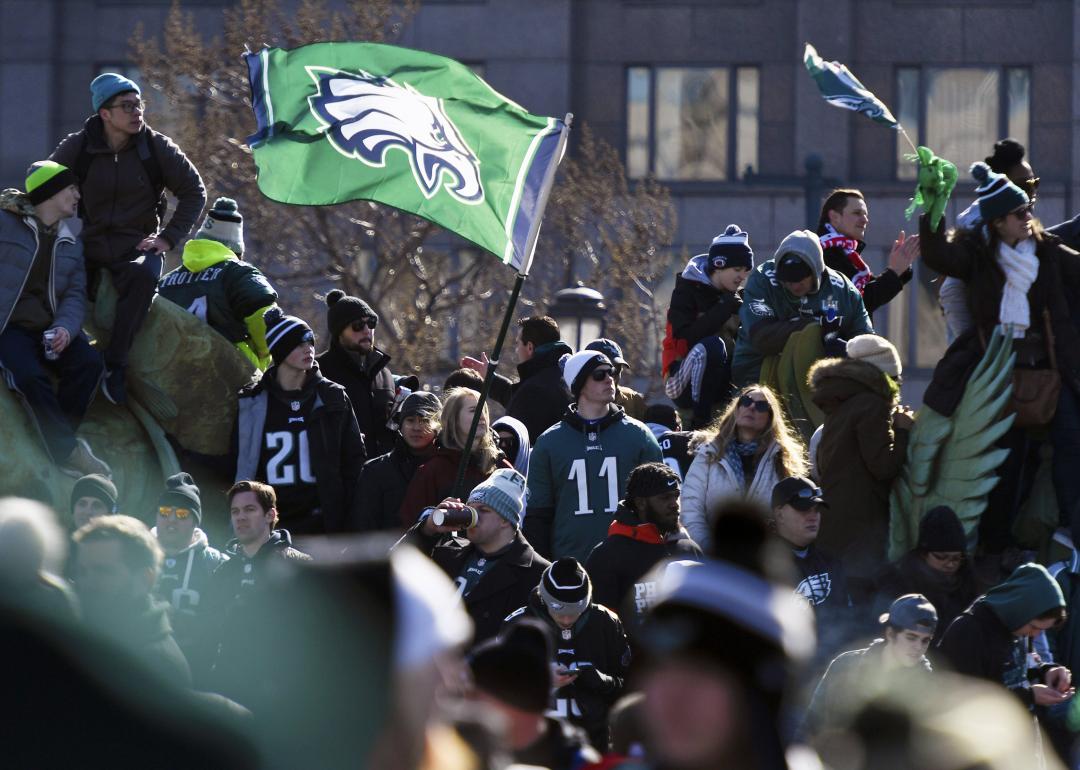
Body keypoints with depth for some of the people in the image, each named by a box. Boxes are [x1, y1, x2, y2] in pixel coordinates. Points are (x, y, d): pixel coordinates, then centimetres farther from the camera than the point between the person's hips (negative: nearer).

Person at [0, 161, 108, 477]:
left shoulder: (71, 240, 13)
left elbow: (76, 294, 4)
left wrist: (65, 328, -18)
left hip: (52, 328, 5)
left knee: (89, 362, -25)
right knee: (32, 376, -33)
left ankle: (59, 442, -17)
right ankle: (68, 452, -27)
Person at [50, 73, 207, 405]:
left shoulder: (157, 147, -1)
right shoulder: (77, 147, 0)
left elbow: (194, 192, 7)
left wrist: (168, 237, -3)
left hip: (136, 249, -1)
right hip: (87, 250, 1)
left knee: (144, 274, -36)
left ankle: (114, 365, -33)